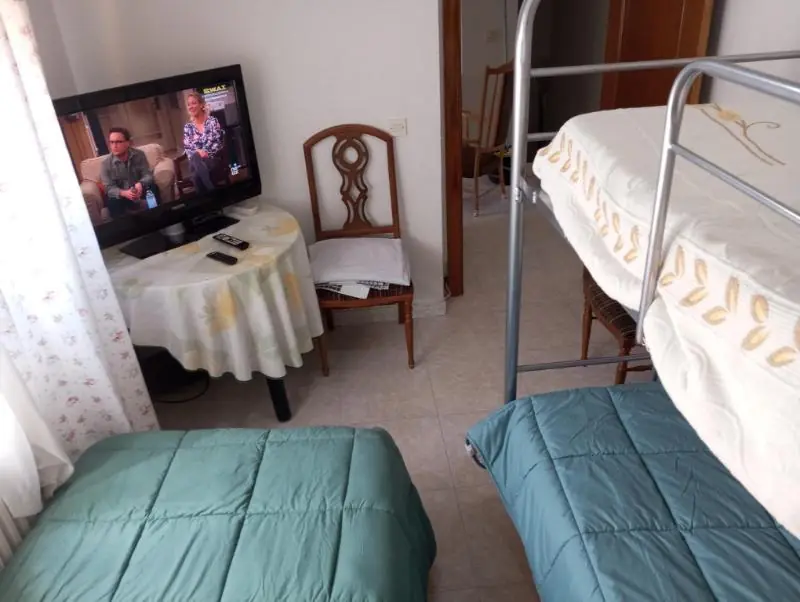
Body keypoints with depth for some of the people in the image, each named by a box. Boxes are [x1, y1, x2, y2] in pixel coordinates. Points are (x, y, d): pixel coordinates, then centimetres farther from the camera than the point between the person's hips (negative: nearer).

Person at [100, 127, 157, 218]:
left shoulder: (139, 155, -11)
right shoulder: (106, 163, -14)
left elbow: (148, 175, -15)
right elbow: (109, 188, -17)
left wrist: (140, 184, -40)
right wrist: (124, 193, -40)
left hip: (139, 190, 1)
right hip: (120, 194, -1)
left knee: (152, 187, -28)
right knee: (113, 202, -33)